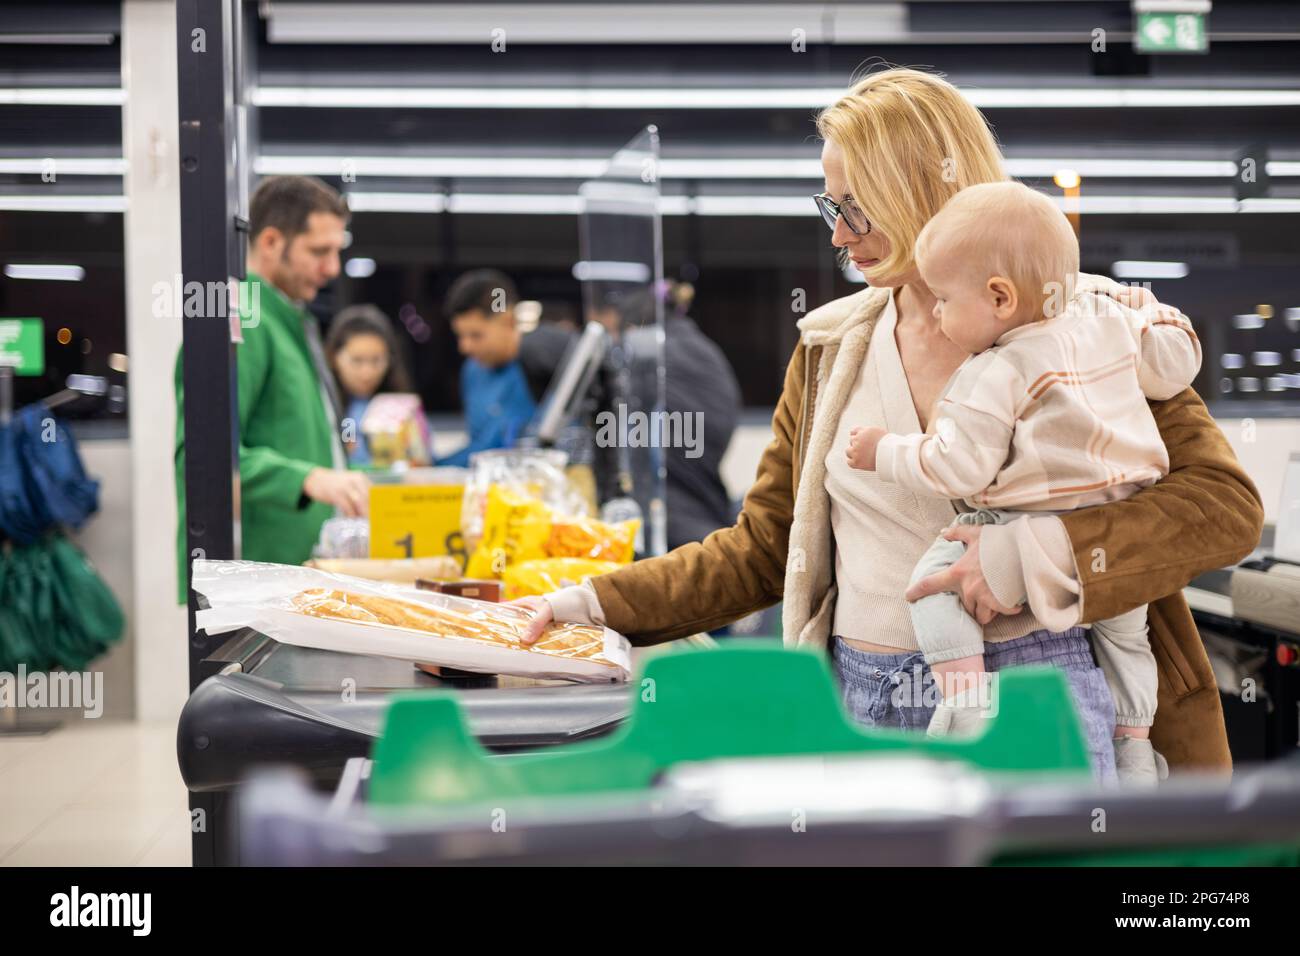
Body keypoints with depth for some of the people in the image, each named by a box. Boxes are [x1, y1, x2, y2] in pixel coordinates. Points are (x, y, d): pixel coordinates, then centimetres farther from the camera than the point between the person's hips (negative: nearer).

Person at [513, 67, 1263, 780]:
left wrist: (1037, 554, -22)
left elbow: (1231, 502, -10)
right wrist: (597, 604, 6)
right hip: (862, 705, 4)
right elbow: (763, 548, 15)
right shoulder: (831, 348, 10)